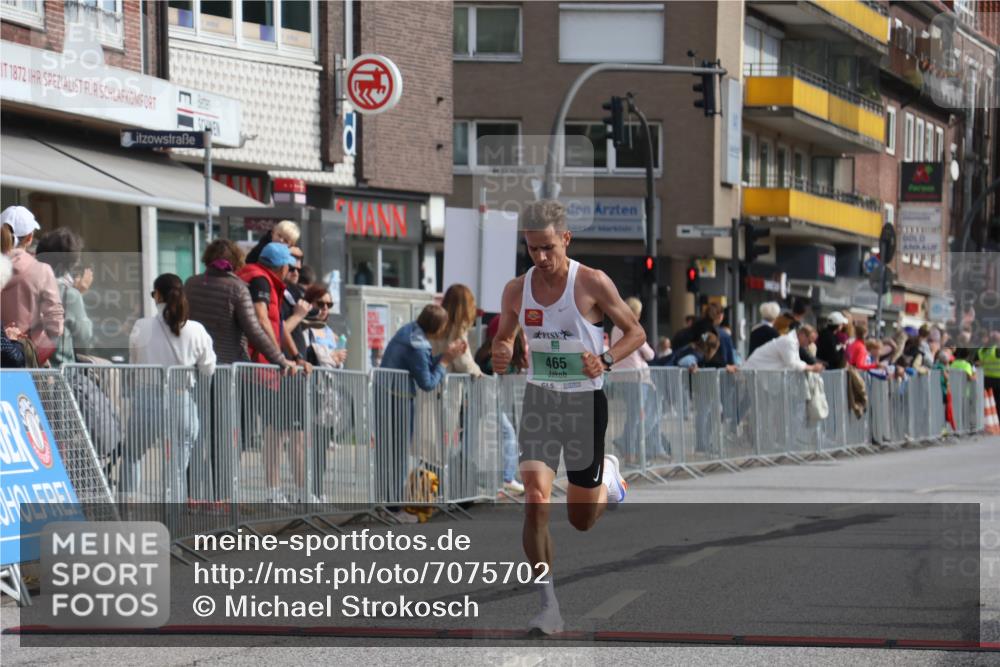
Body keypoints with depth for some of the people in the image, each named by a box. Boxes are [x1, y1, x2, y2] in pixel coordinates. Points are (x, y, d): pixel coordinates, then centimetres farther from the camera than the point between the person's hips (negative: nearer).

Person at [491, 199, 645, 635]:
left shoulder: (593, 283, -11)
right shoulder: (516, 291, 0)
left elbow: (636, 332, -2)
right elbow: (503, 338, 15)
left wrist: (605, 360, -20)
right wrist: (500, 357, -9)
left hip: (584, 399, -2)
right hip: (538, 399, 2)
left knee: (582, 520, 9)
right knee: (535, 500, -17)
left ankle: (606, 474, 46)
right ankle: (549, 606, -11)